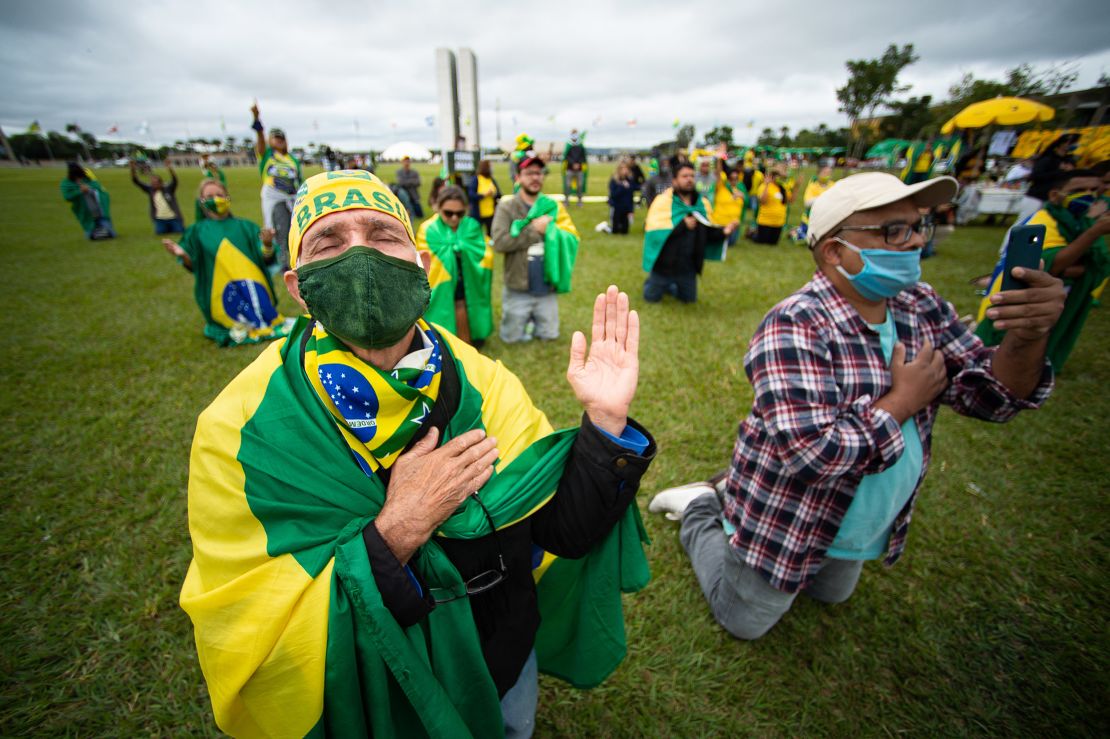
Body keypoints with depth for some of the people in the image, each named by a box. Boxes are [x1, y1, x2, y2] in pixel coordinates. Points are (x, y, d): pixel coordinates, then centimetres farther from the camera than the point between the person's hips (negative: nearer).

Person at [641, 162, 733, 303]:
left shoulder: (702, 203, 3)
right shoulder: (663, 201, -13)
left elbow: (708, 231, 4)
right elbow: (653, 230, -23)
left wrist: (723, 232, -16)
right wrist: (682, 225, -25)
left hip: (688, 265, 4)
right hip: (664, 263, -4)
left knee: (689, 298, 18)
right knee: (652, 297, 8)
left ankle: (668, 285, 46)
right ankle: (651, 283, 42)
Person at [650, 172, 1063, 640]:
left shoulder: (921, 308, -5)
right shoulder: (795, 327, -32)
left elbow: (989, 396, -4)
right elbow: (811, 455, -38)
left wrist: (1029, 337, -25)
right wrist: (902, 401, -25)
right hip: (784, 526, -7)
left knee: (832, 595, 35)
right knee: (744, 623, 16)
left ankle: (730, 496, 40)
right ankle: (699, 507, 30)